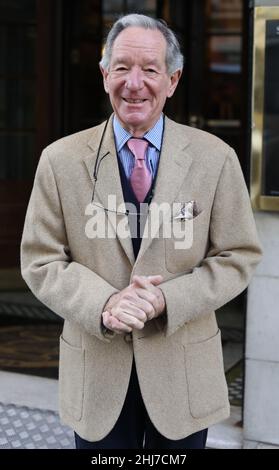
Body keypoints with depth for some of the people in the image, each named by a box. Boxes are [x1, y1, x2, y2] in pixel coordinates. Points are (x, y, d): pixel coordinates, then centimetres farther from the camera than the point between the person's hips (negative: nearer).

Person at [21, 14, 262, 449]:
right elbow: (41, 262, -3)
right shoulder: (60, 160, -4)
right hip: (95, 369, 0)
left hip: (185, 367, 0)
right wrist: (104, 304, -20)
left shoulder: (216, 158, -5)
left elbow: (239, 256, -2)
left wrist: (168, 299, -17)